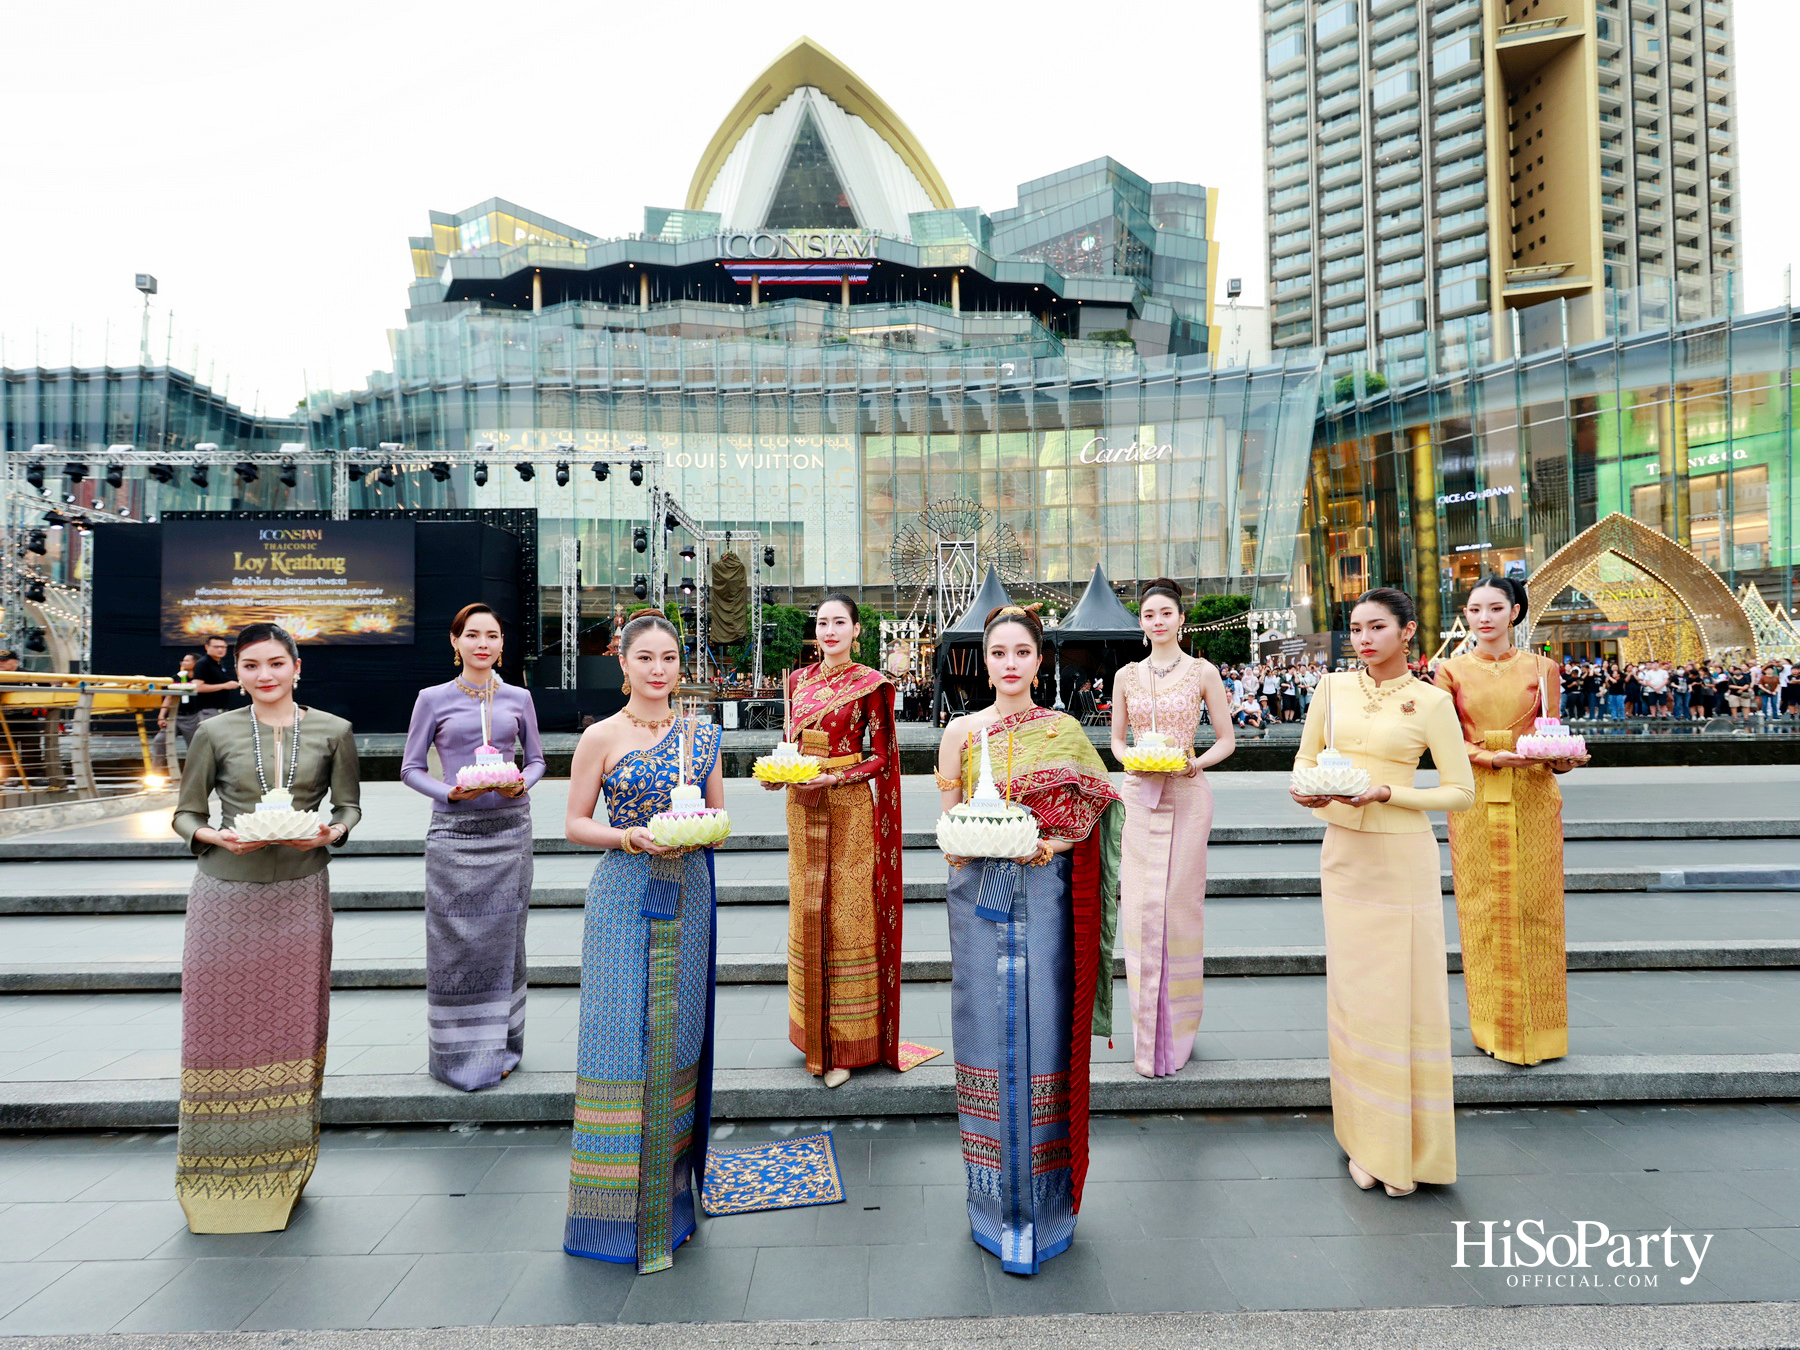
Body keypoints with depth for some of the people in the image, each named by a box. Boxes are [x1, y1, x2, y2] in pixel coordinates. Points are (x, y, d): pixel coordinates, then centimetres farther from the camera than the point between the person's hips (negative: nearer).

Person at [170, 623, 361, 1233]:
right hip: (226, 892, 0)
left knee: (291, 1020, 6)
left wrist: (330, 832, -12)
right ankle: (219, 1169, 20)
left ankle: (281, 1169, 22)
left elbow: (349, 805, 9)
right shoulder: (215, 732, 0)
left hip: (300, 893, 0)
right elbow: (186, 814, 6)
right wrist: (217, 836, -14)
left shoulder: (332, 731, 1)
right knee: (222, 1021, 3)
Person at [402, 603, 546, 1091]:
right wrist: (450, 792, -14)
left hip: (509, 827, 2)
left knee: (503, 936, 7)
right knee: (455, 940, 0)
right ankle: (459, 1051, 14)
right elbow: (411, 768, 4)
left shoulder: (518, 698, 7)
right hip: (454, 831, -2)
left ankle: (497, 1046, 20)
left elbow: (537, 758, 13)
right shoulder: (433, 699, 1)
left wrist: (522, 784, -8)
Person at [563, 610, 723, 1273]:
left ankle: (671, 1187, 27)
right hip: (624, 898, -3)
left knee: (676, 1033, 10)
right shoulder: (602, 737, -3)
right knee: (621, 1036, -2)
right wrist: (631, 837, -17)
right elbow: (575, 823, 0)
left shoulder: (701, 734, 7)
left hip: (688, 896, 3)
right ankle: (618, 1206, 14)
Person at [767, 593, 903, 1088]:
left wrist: (834, 777, -18)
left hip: (848, 808, -5)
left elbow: (880, 756, -5)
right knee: (807, 914, 10)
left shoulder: (870, 685, -4)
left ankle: (846, 1045, 9)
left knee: (847, 916, -2)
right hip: (802, 808, 5)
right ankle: (813, 1033, 24)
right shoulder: (798, 680, 11)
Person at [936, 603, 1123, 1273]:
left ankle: (1043, 1202, 18)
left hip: (1044, 898, 0)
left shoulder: (1065, 732, 5)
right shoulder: (962, 731, 6)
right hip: (980, 897, 1)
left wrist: (1043, 843, -16)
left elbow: (1085, 823, 2)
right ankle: (996, 1201, 20)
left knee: (1043, 1034, 1)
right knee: (989, 1033, 4)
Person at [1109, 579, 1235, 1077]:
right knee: (1140, 904, 0)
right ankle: (1147, 1032, 12)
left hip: (1188, 795, -2)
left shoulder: (1203, 672, 2)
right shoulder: (1126, 676, 9)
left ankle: (1177, 1029, 16)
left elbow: (1226, 739, 5)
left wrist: (1197, 762, -13)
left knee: (1180, 902, 0)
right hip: (1139, 796, 2)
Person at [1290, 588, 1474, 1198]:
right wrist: (1306, 789, -8)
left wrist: (1387, 792, -18)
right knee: (1353, 993, 9)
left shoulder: (1432, 702, -5)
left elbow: (1462, 792, -5)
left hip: (1403, 856, -3)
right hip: (1343, 851, 3)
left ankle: (1410, 1146, 22)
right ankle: (1367, 1140, 25)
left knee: (1406, 992, 3)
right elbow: (1305, 757, 14)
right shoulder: (1334, 689, 4)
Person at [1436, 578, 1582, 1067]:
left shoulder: (1542, 668, 7)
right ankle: (1494, 1028, 14)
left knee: (1535, 907, 3)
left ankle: (1538, 1027, 16)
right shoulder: (1452, 671, 5)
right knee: (1483, 909, 2)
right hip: (1476, 802, 0)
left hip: (1533, 801, 0)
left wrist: (1561, 760, -16)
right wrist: (1490, 757, -17)